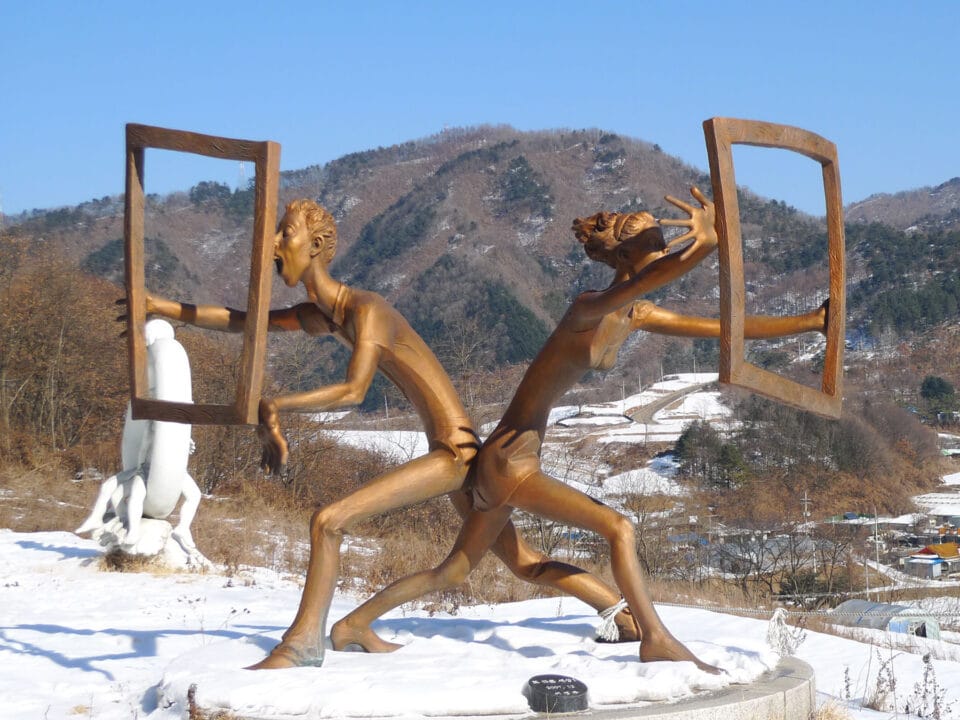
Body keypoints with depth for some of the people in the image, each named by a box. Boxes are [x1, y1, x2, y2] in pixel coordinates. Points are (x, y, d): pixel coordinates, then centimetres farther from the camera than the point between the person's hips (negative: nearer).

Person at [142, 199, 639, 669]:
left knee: (328, 521, -14)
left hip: (456, 450, -10)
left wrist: (272, 406, -23)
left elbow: (353, 391, -27)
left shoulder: (367, 309, -14)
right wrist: (165, 308, 18)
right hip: (454, 453, 10)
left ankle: (305, 642, -4)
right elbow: (240, 322, 21)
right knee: (524, 564, 16)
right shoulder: (319, 315, 13)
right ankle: (627, 616, 22)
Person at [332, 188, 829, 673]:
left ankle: (355, 621, 29)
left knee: (453, 572, 19)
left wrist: (808, 322, 7)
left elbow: (729, 329, 9)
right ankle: (656, 639, -7)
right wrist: (708, 241, -52)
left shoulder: (638, 317, 6)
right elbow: (645, 280, -42)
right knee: (619, 529, -13)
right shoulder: (588, 308, -19)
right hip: (507, 458, -10)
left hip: (512, 458, 10)